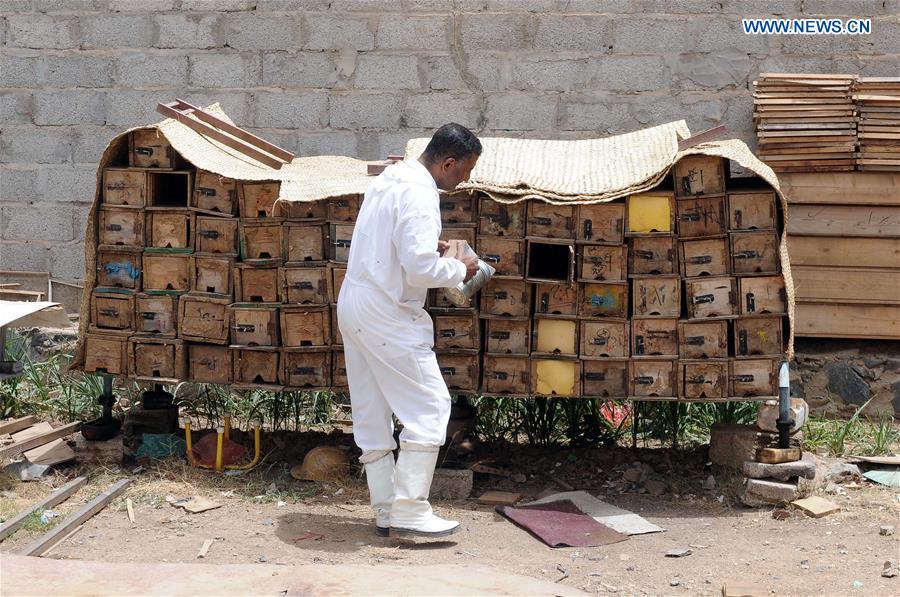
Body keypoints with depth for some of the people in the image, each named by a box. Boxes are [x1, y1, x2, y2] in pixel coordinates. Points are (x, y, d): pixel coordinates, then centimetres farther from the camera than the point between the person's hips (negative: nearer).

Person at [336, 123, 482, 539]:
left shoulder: (390, 178, 13)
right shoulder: (419, 194, -18)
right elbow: (420, 268, -25)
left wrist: (430, 249, 13)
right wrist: (458, 270, -7)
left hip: (354, 302, 10)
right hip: (388, 314, -10)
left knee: (372, 412, 11)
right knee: (429, 406, -4)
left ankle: (386, 510, 17)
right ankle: (409, 512, -4)